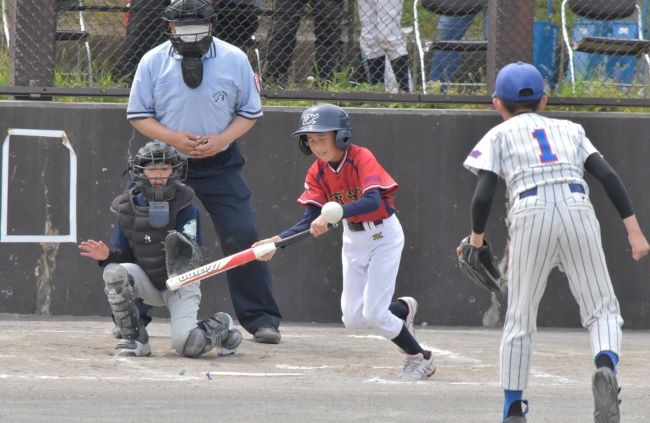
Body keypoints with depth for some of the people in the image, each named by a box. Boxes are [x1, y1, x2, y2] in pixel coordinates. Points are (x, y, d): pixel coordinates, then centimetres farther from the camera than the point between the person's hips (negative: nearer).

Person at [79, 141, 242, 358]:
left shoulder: (184, 206, -13)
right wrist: (106, 255, -22)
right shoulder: (128, 208, -3)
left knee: (187, 345, -22)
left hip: (181, 283, -4)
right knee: (114, 272, -28)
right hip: (146, 281, 4)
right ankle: (134, 339, -11)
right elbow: (122, 254, 1)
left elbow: (190, 252, -22)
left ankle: (221, 327, 15)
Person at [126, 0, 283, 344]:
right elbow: (138, 115, -1)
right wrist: (173, 138, -18)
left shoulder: (234, 60, -5)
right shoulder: (153, 62, -5)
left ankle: (261, 319, -1)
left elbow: (250, 112, 2)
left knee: (242, 238, -9)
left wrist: (222, 139, -15)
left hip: (220, 164, -1)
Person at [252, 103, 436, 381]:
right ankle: (403, 309, 34)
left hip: (383, 236, -6)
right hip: (353, 239, 6)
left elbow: (373, 201, -38)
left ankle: (420, 358, 12)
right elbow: (312, 220, -12)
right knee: (353, 318, 4)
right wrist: (277, 241, -28)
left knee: (373, 313, -11)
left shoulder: (361, 159, -23)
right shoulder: (317, 173, -6)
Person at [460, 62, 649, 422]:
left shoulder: (499, 135, 20)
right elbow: (608, 177, 12)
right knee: (602, 309, 7)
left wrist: (476, 238, 22)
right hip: (579, 213, 1)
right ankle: (606, 366, -24)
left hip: (530, 216, -1)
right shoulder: (569, 130, 26)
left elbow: (483, 194, 5)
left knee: (520, 318, 11)